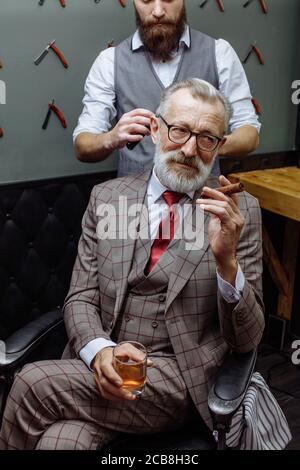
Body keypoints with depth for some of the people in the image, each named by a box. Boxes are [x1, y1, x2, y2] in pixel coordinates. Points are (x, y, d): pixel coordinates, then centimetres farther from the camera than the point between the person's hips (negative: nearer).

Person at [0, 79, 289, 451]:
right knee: (59, 441, -30)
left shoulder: (240, 211, 1)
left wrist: (226, 260, -20)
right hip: (100, 368, 2)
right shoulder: (105, 197, 8)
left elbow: (246, 339, -1)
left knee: (34, 382, -24)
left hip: (178, 379, -2)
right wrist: (100, 350, -16)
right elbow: (80, 298, 6)